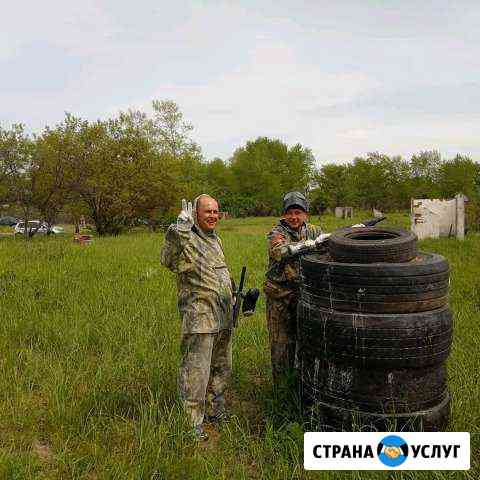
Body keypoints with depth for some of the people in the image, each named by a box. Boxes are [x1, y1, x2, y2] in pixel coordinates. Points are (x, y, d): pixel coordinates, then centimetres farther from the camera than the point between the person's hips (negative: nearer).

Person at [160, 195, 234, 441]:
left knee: (222, 368, 20)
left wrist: (235, 295, 25)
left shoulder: (215, 239, 15)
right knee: (196, 372, -4)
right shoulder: (186, 240, -12)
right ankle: (192, 423, 10)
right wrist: (181, 228, -39)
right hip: (199, 318, -9)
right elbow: (168, 259, -35)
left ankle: (216, 411, 38)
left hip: (224, 318, 9)